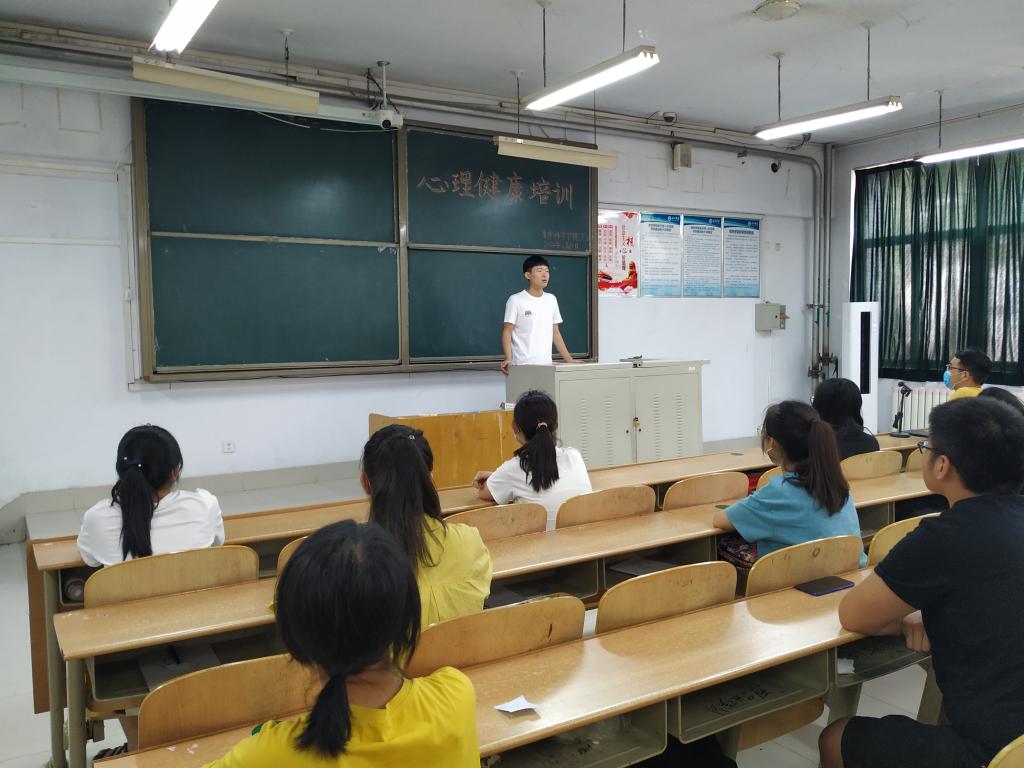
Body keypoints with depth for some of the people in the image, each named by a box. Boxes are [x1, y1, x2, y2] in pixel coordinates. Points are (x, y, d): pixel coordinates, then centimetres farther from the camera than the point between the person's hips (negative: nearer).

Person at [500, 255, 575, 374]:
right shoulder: (515, 300, -4)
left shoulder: (551, 299, 12)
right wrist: (508, 359, -22)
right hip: (522, 365, -5)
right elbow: (507, 332, -7)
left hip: (546, 364, 5)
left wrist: (570, 360, 13)